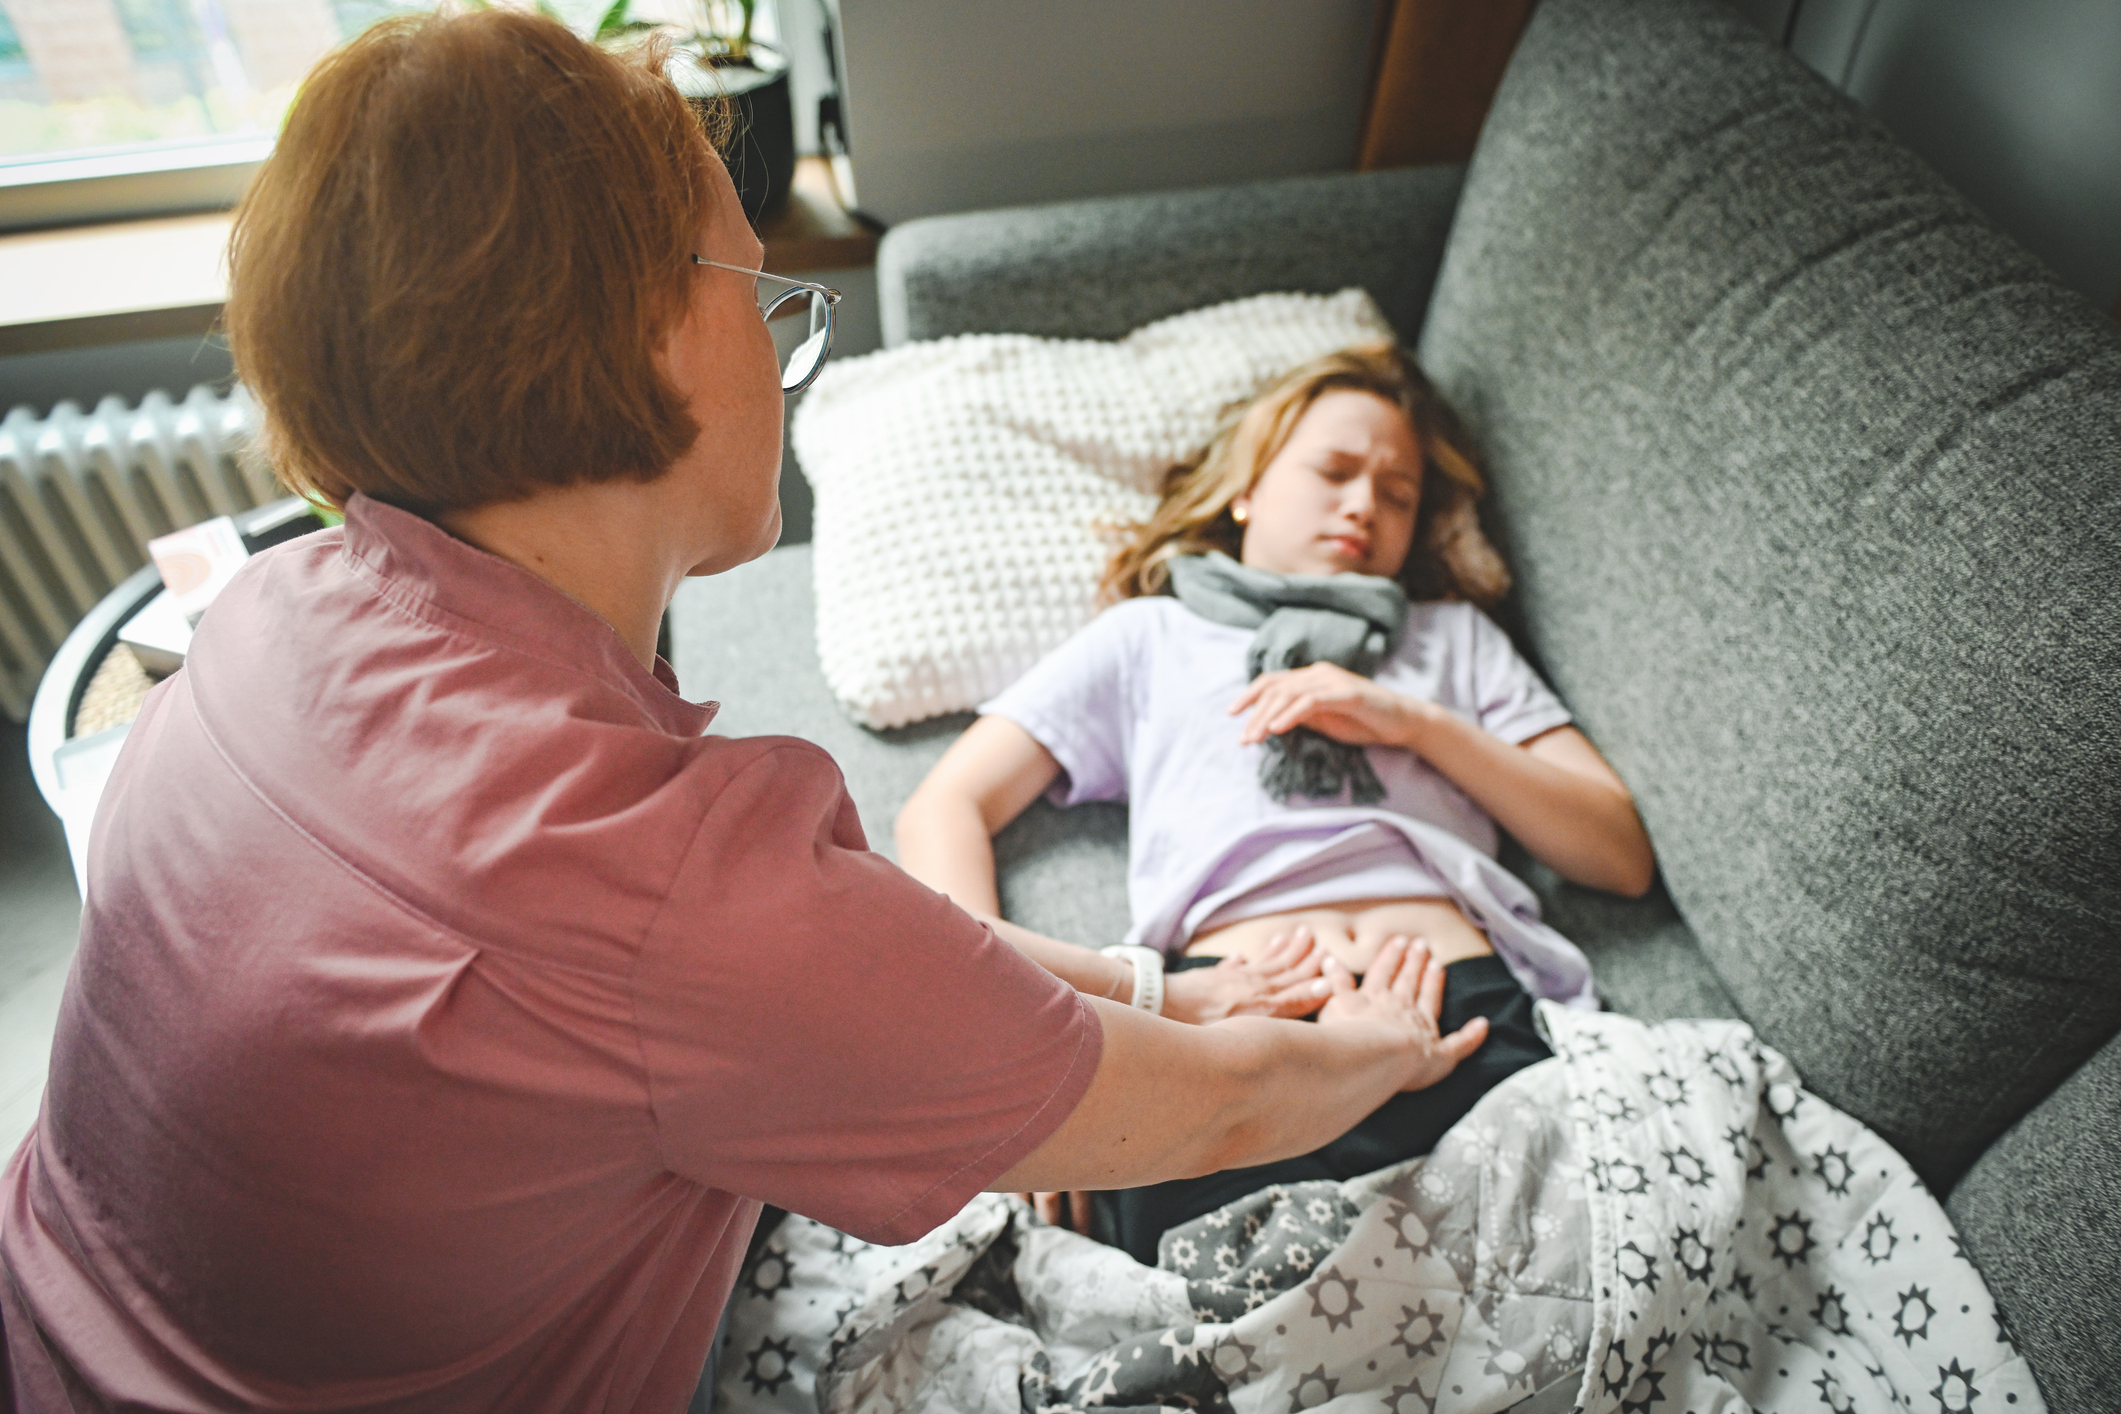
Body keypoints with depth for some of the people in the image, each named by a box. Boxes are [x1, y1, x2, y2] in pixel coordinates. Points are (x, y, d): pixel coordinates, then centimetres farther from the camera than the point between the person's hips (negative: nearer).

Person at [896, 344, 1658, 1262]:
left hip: (1471, 1012, 2)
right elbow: (943, 809, 16)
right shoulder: (1147, 635, 28)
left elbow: (1623, 856, 23)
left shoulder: (1454, 635, 34)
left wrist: (1418, 722, 10)